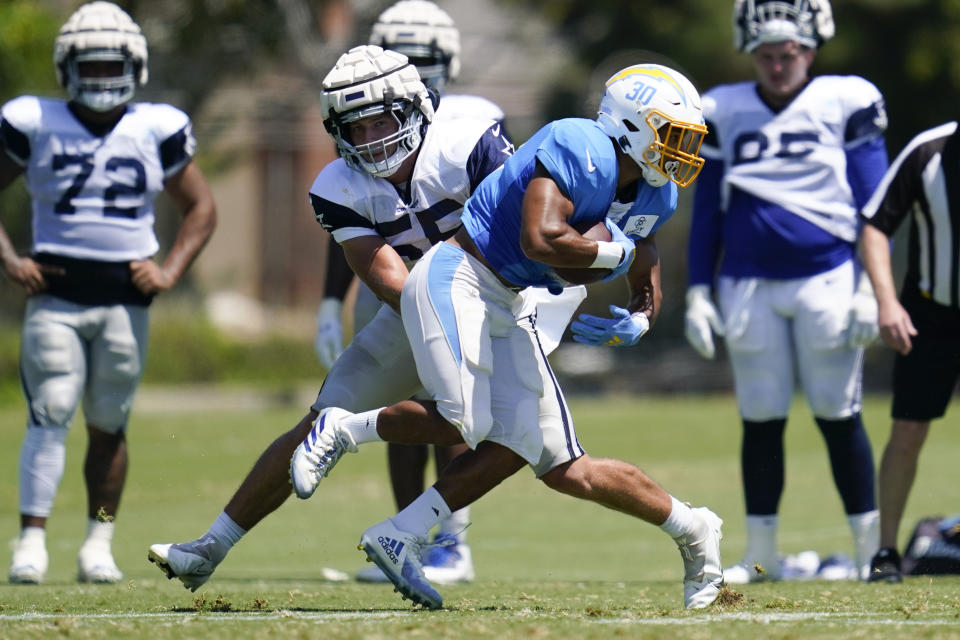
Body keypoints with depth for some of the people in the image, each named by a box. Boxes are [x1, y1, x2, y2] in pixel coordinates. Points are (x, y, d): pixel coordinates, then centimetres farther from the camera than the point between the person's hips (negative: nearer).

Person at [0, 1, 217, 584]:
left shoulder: (156, 131, 4)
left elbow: (201, 208, 13)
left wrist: (170, 273, 1)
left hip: (126, 298, 1)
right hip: (55, 293, -1)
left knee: (108, 424, 6)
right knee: (50, 415, -11)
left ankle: (99, 543, 15)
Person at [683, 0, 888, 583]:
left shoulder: (845, 104, 1)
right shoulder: (725, 112, 9)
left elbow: (873, 206, 1)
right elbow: (707, 211, 14)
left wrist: (870, 288, -6)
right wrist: (698, 292, 8)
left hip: (826, 279, -3)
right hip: (749, 287, 3)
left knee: (838, 415, 0)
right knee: (761, 419, 4)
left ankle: (870, 548, 8)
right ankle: (761, 553, 11)